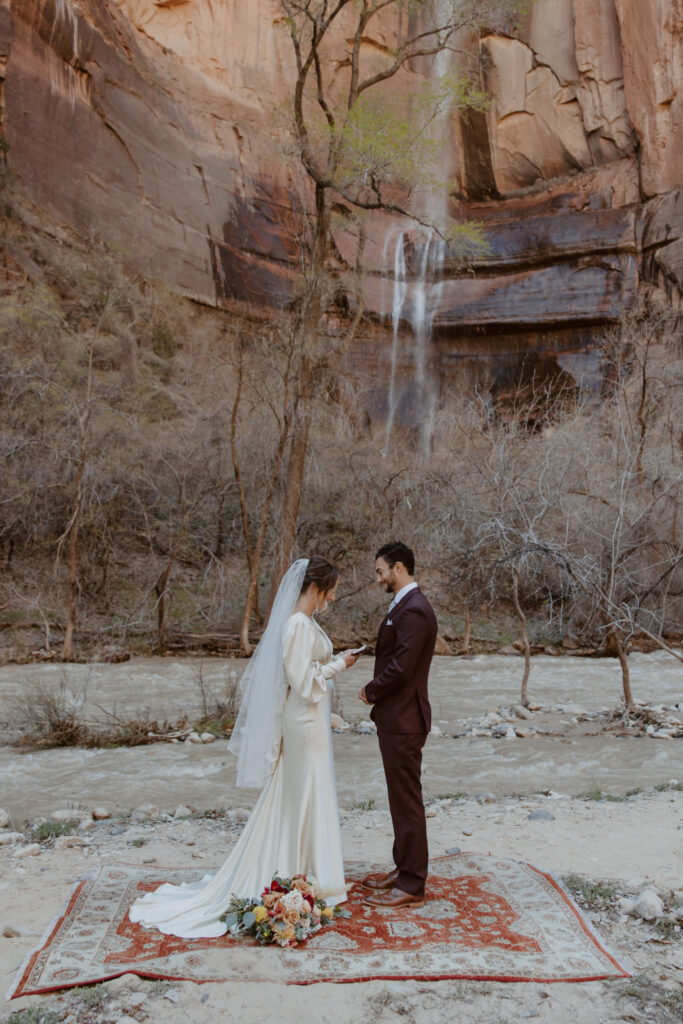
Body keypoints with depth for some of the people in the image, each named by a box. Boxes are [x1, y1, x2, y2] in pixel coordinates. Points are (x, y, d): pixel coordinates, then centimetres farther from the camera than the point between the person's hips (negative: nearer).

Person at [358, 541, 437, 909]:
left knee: (407, 800, 0)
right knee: (401, 799, 18)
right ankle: (404, 869, 31)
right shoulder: (404, 606, 13)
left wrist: (371, 691, -9)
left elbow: (400, 668, -24)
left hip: (403, 720, -10)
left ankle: (411, 886, 12)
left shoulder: (413, 610, -20)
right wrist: (376, 692, 5)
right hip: (396, 717, 10)